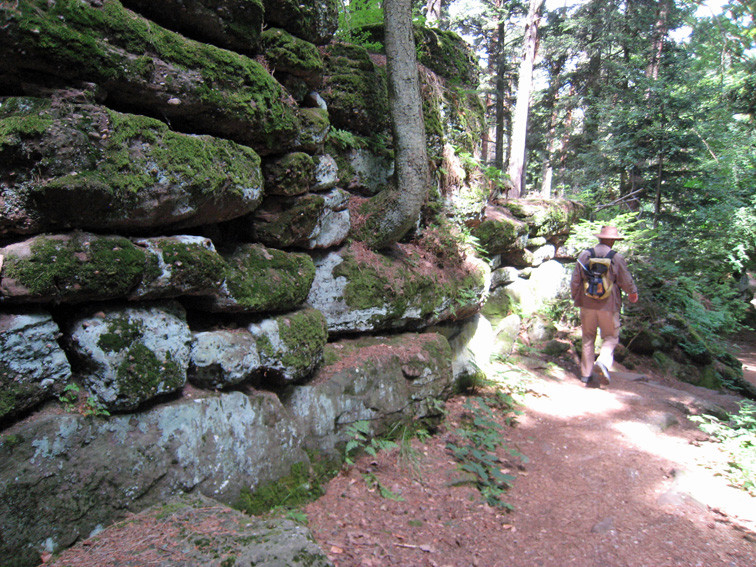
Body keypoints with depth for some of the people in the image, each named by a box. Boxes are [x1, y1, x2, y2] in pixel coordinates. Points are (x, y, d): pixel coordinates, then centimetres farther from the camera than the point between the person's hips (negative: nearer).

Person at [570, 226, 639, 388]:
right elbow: (626, 281, 1)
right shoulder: (617, 258, -6)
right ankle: (603, 362, -16)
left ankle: (586, 373, 13)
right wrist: (633, 293, 21)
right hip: (608, 305, -2)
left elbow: (575, 280, 2)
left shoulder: (584, 255, 0)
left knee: (588, 338, 12)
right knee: (611, 337, 11)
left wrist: (575, 297, 17)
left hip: (587, 303, 2)